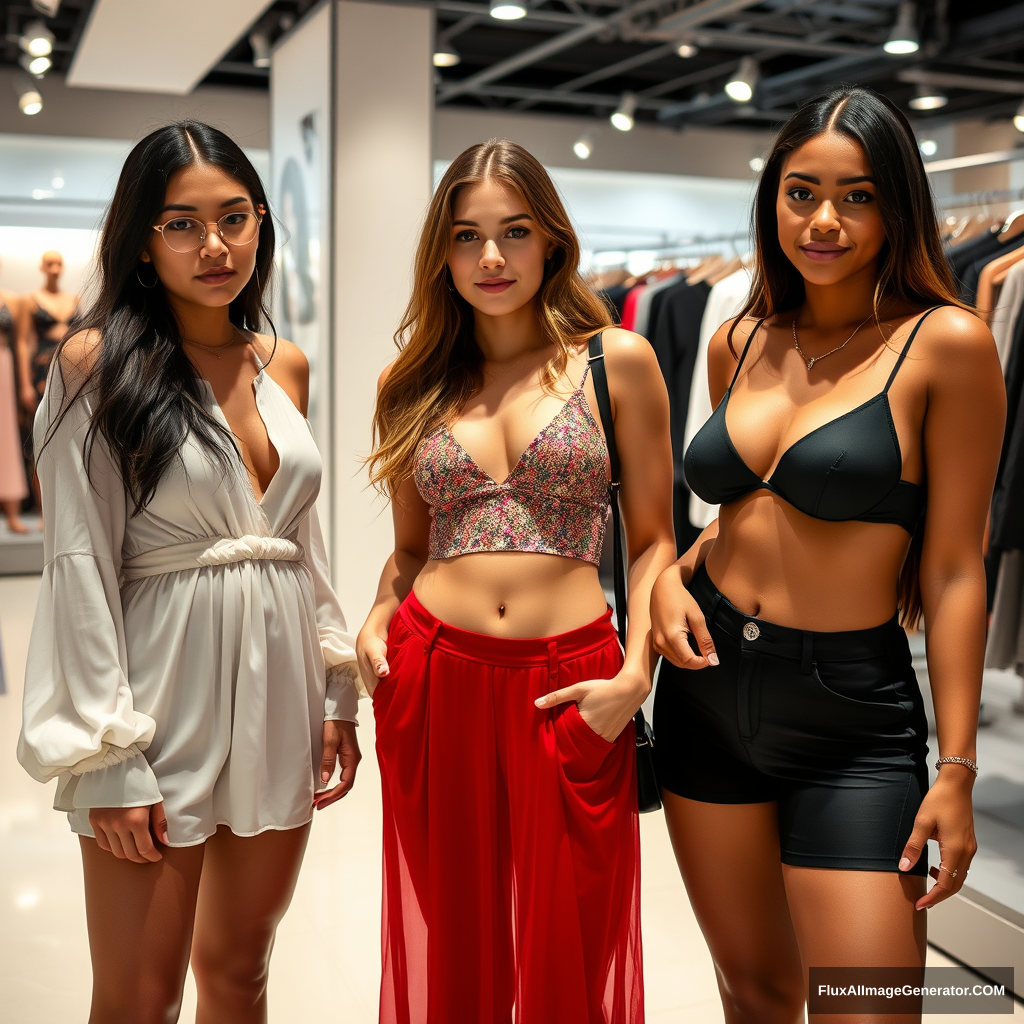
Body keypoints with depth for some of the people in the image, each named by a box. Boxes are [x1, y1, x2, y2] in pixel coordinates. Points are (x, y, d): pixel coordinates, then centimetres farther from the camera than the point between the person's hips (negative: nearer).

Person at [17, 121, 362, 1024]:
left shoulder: (286, 366, 9)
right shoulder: (97, 362, -7)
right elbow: (80, 564, -11)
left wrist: (336, 689, 10)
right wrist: (108, 759, -13)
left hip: (279, 690, 5)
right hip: (163, 690, -5)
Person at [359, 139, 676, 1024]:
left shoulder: (617, 360, 2)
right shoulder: (414, 385, 10)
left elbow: (653, 540, 2)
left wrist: (636, 673, -9)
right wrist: (378, 619, -3)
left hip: (571, 687, -2)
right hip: (433, 677, 2)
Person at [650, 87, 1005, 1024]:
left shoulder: (946, 343, -9)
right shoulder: (739, 343, 7)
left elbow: (953, 569, -9)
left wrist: (957, 768, -9)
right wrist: (676, 574, -1)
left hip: (851, 710, -5)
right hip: (708, 684, 5)